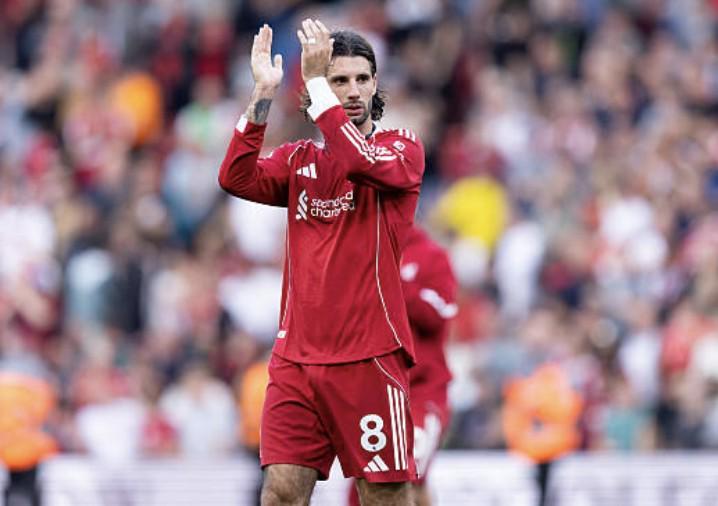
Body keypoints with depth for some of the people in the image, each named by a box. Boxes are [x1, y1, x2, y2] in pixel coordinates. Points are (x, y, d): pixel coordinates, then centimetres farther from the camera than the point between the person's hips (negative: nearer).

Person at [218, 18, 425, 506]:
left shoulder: (403, 147, 1)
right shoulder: (299, 159, 13)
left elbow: (360, 160, -20)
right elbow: (237, 179, -5)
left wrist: (315, 79, -21)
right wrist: (263, 95, -12)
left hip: (369, 356, -3)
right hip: (296, 356, 3)